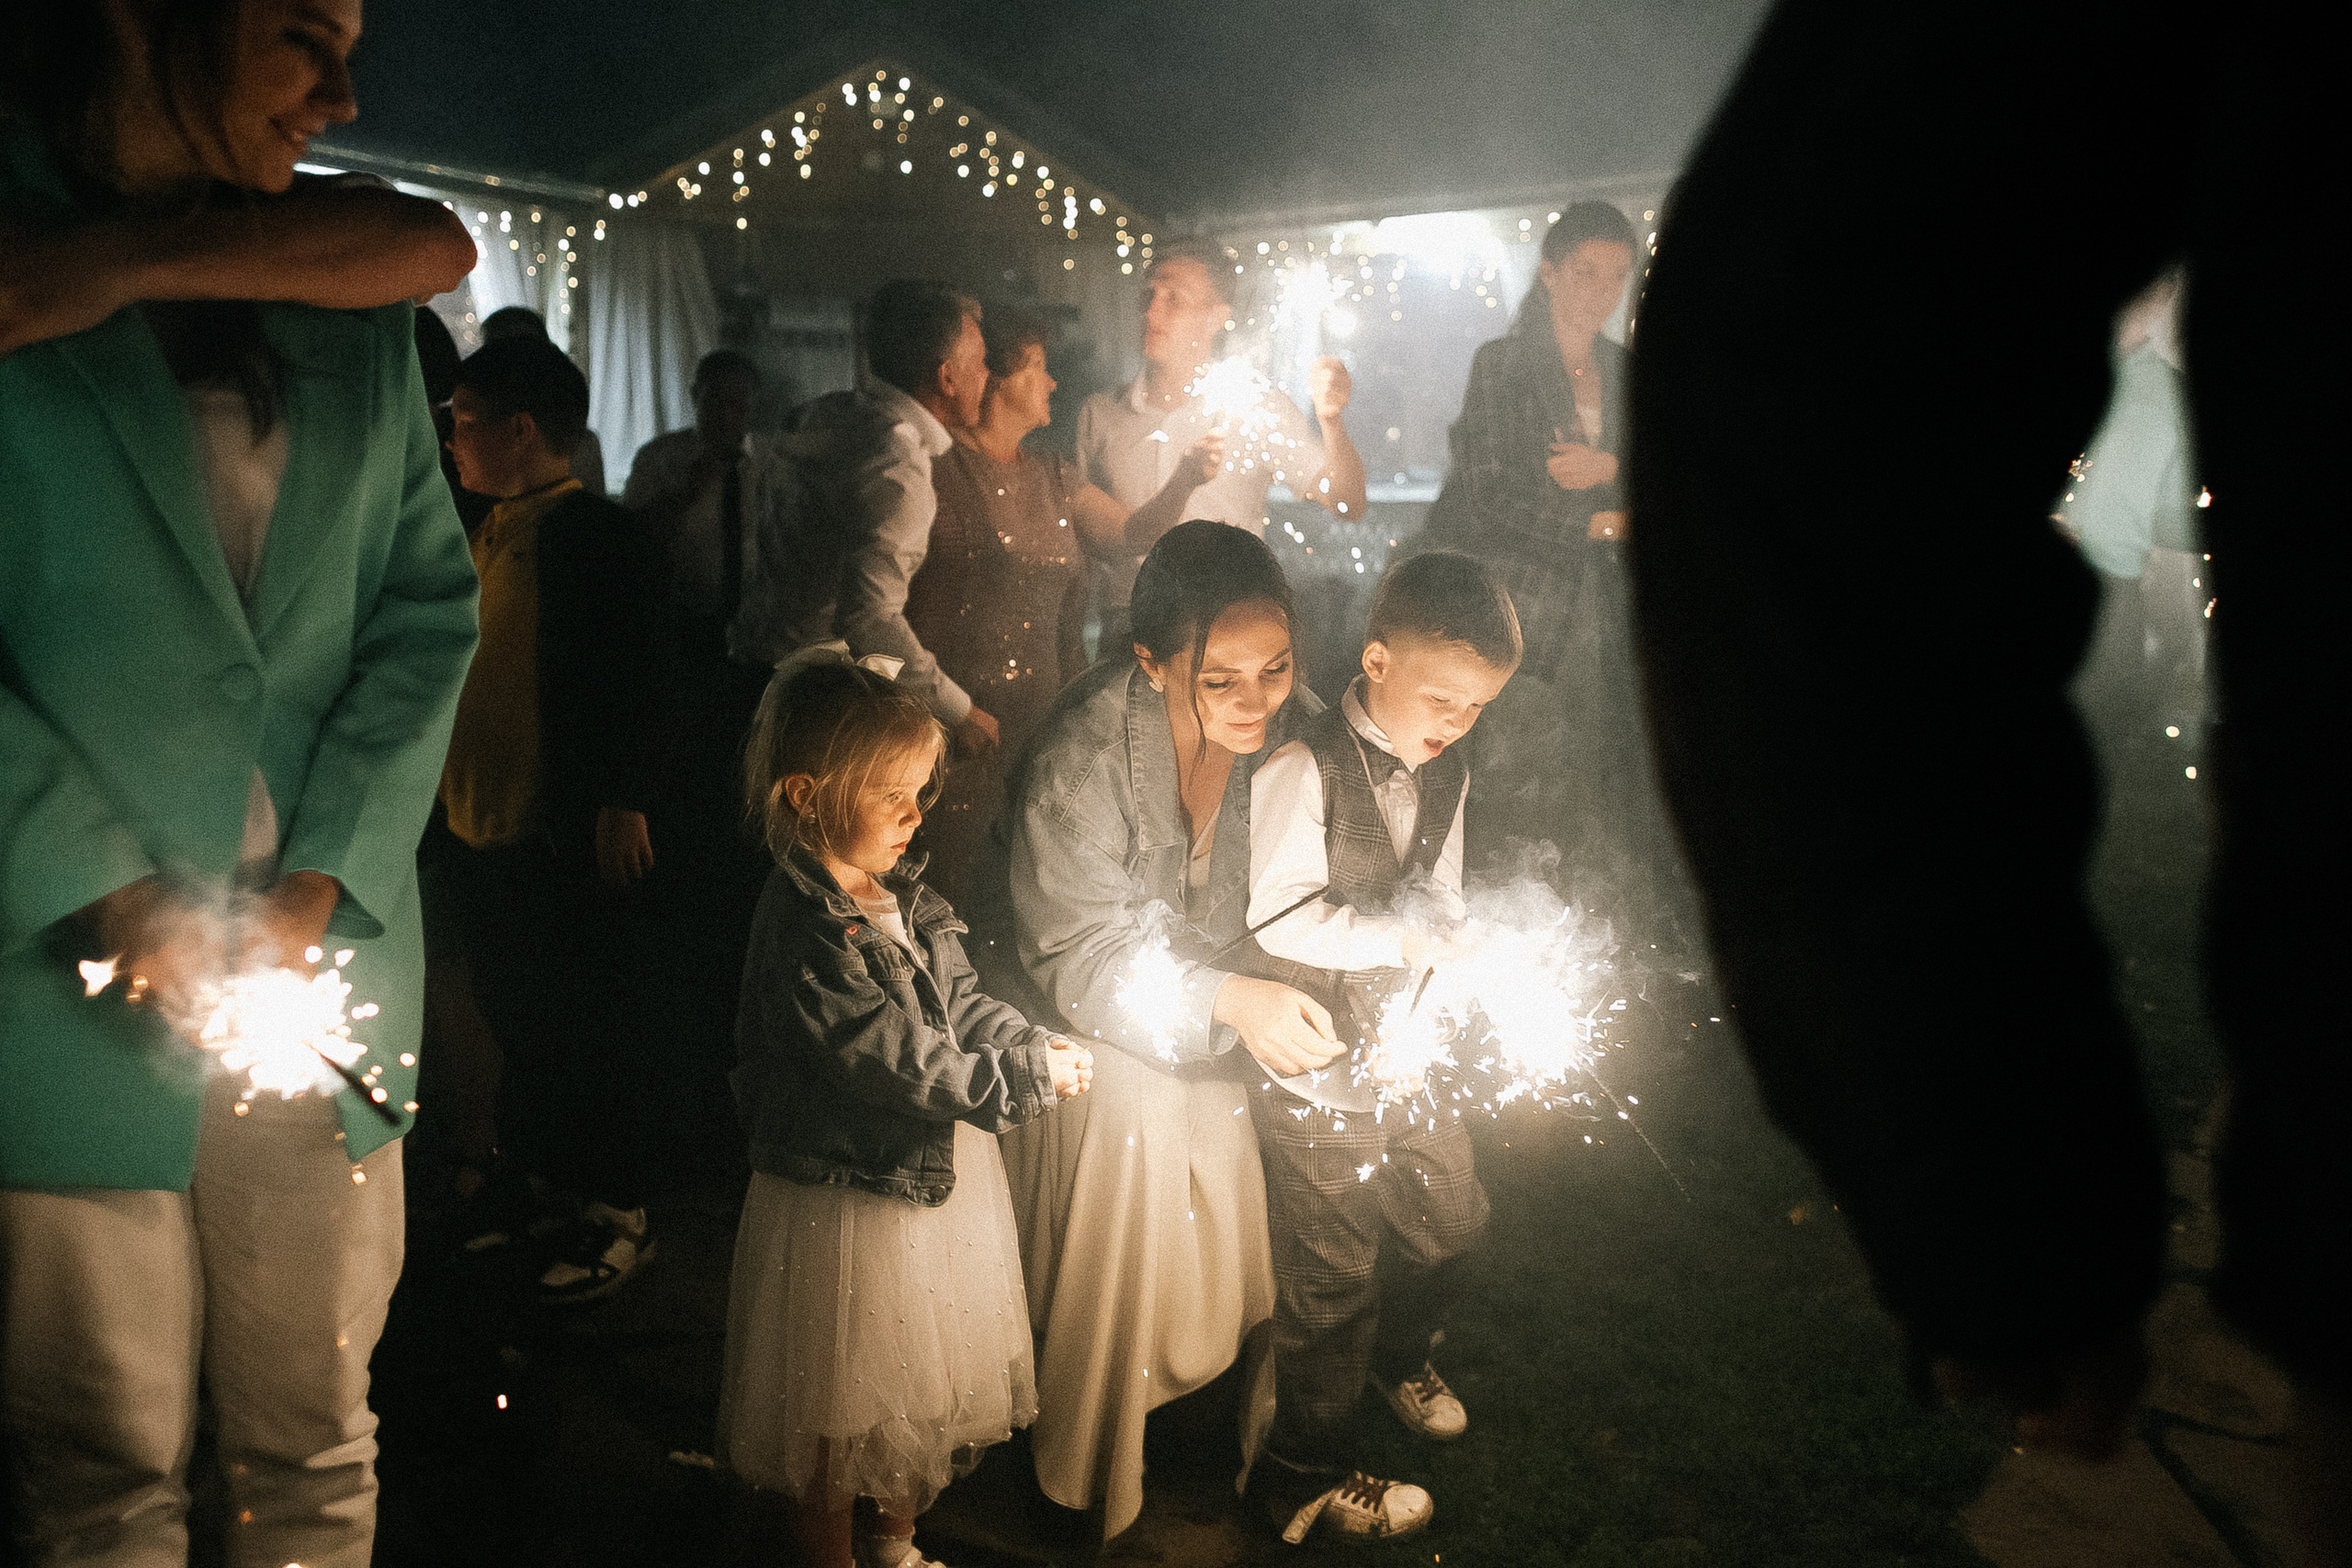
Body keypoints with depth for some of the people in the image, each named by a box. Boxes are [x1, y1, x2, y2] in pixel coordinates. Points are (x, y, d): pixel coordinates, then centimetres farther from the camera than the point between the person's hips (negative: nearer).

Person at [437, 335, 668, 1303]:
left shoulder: (597, 535, -13)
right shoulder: (489, 535, 13)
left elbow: (632, 677, -18)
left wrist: (623, 800, -21)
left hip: (562, 835, -9)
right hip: (477, 822, 9)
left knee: (583, 1031, 1)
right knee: (513, 1025, 18)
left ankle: (620, 1215, 13)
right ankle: (540, 1185, 35)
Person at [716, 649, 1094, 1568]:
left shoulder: (904, 901, 3)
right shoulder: (804, 930, -26)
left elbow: (963, 1009, 8)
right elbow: (893, 1059, -27)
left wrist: (1040, 1047, -10)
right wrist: (1026, 1078, -21)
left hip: (937, 1179, 9)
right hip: (847, 1205, -9)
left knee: (927, 1394, 24)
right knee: (839, 1420, 11)